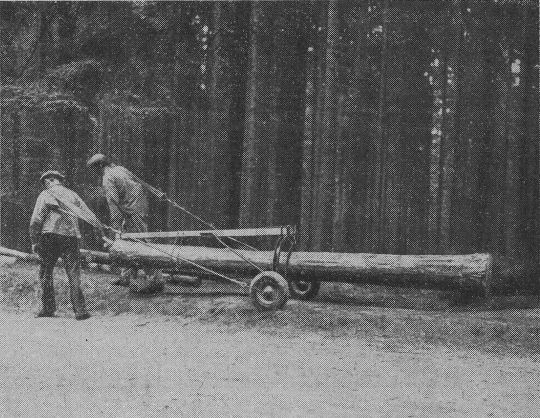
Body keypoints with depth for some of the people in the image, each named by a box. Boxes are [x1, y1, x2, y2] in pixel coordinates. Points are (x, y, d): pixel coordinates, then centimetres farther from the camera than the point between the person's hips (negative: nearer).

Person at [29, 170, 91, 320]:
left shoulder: (45, 195, 3)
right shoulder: (72, 194, 14)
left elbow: (36, 220, -5)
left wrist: (34, 241, 2)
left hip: (50, 236, -2)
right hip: (71, 237, 2)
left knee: (45, 273, 12)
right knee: (74, 274, 2)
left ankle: (48, 308, 13)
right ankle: (80, 310, -4)